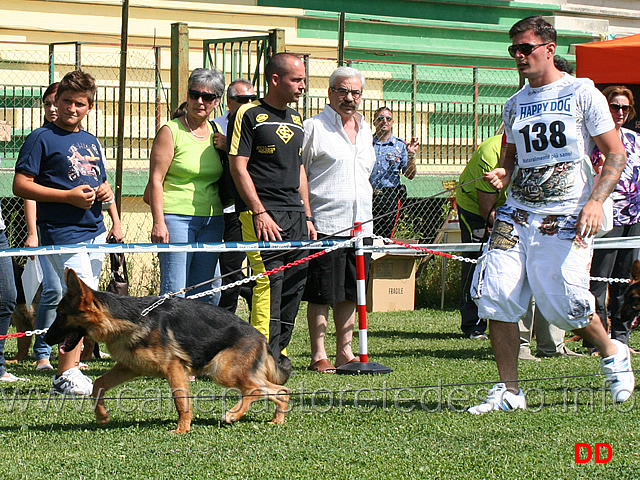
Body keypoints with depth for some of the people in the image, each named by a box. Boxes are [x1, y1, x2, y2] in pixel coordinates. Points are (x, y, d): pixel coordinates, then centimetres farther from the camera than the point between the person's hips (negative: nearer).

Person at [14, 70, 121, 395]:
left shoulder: (92, 142, 19)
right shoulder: (42, 139, -3)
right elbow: (20, 185, -8)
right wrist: (68, 196, -15)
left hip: (94, 231, 8)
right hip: (62, 232, -8)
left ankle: (68, 371, 14)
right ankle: (66, 375, -11)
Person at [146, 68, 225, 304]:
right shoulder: (170, 131, -3)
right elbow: (156, 180, -8)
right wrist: (158, 222, -15)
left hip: (212, 220, 6)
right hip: (177, 216, -6)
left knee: (207, 292, 5)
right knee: (174, 293, -10)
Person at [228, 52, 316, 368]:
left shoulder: (295, 120, 19)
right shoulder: (250, 115, -4)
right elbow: (238, 167, -9)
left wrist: (307, 216, 18)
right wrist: (259, 212, -16)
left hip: (295, 214, 8)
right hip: (262, 213, -8)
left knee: (295, 282, 5)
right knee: (269, 282, -14)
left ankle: (279, 350, 14)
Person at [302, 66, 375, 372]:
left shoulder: (364, 130, 17)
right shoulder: (314, 128, -5)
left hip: (360, 224, 7)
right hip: (325, 224, -7)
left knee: (350, 292, 10)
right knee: (321, 293, -3)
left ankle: (344, 351, 16)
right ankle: (318, 355, 2)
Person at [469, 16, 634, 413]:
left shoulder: (582, 93, -2)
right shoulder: (515, 105, 14)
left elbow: (616, 154, -2)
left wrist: (595, 201, -15)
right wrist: (504, 176, 3)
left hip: (565, 219, -5)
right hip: (517, 214, 5)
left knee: (564, 303, -10)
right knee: (496, 297, -7)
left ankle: (612, 353, 21)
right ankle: (509, 391, 2)